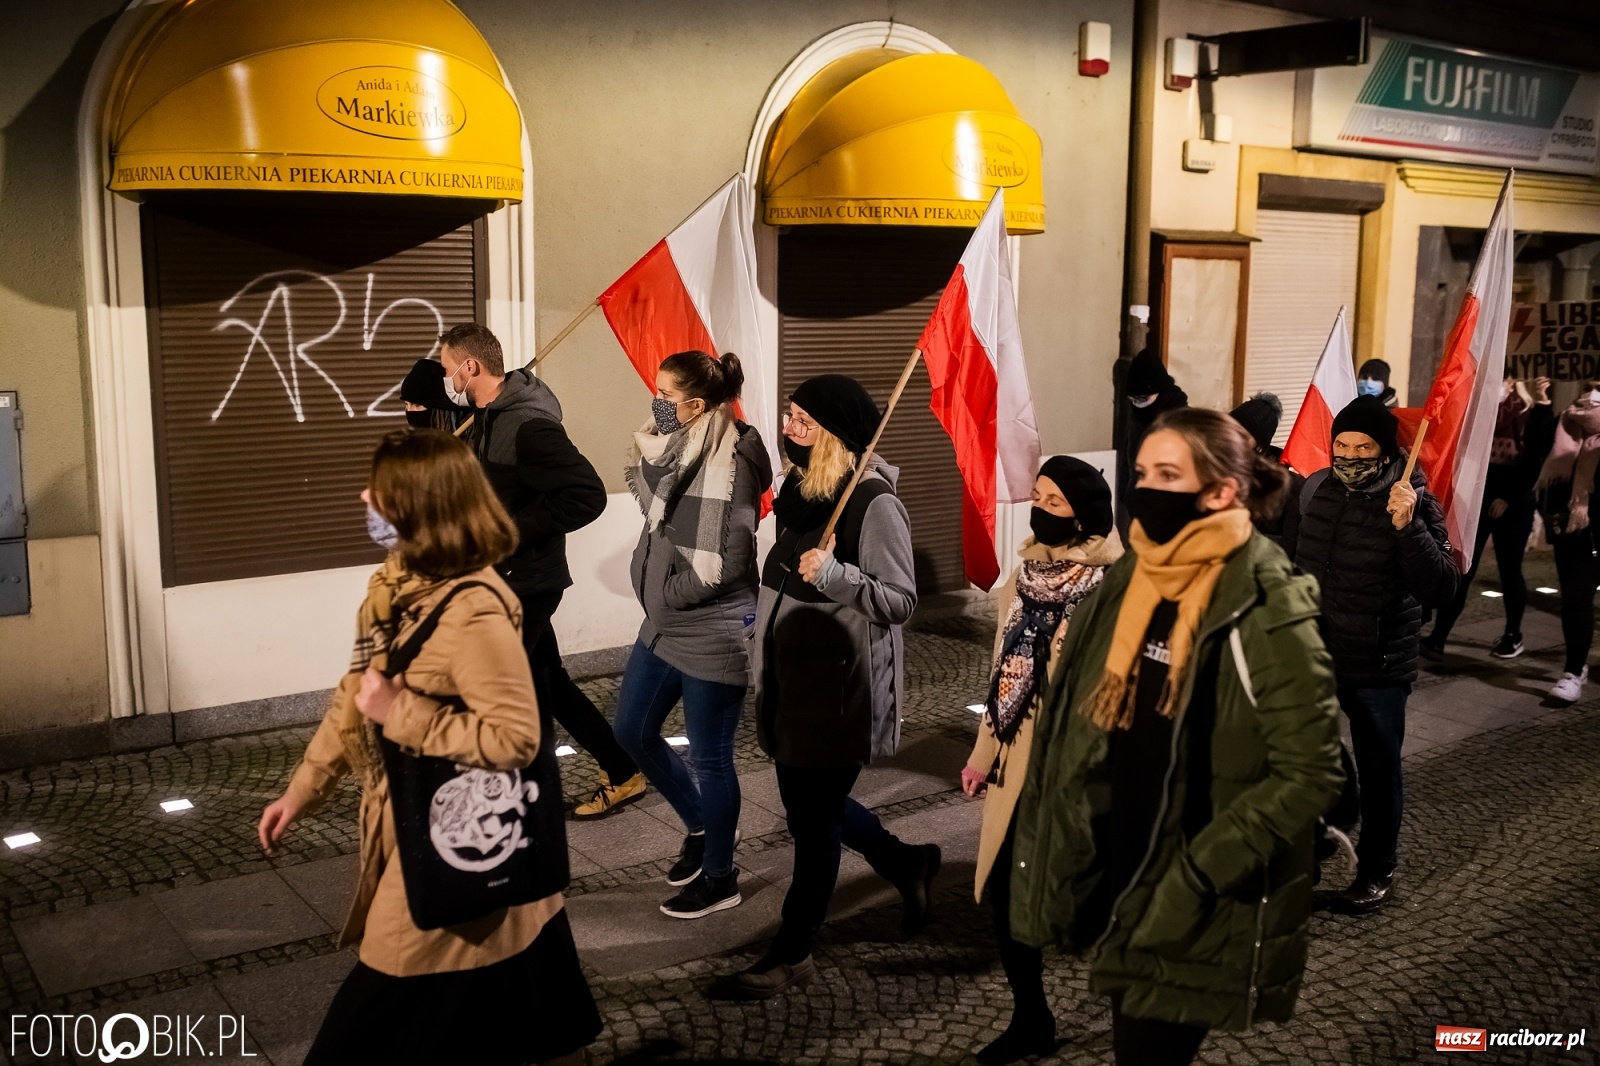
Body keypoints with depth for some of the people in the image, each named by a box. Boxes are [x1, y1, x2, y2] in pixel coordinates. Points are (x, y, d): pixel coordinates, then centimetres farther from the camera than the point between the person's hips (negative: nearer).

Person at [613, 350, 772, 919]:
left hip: (712, 634, -9)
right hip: (664, 626, 9)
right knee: (633, 731, 17)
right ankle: (699, 825, 39)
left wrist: (667, 593, -11)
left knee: (710, 758, 5)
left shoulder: (731, 464, -21)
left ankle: (720, 879, 25)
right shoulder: (676, 451, 6)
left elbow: (727, 562, -23)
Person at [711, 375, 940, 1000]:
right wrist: (765, 656, 21)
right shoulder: (800, 488, 7)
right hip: (792, 677, 9)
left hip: (840, 687, -9)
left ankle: (792, 955, 18)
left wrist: (833, 574, -30)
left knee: (814, 819, 3)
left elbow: (899, 600, -18)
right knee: (809, 806, 19)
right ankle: (906, 863, 41)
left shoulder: (875, 503, -18)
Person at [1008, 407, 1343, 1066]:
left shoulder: (1266, 612, -18)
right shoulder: (1126, 584, 3)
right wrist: (1061, 860, 6)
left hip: (1199, 910, -6)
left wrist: (1197, 876, -19)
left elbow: (1308, 774, -16)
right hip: (1119, 885, 6)